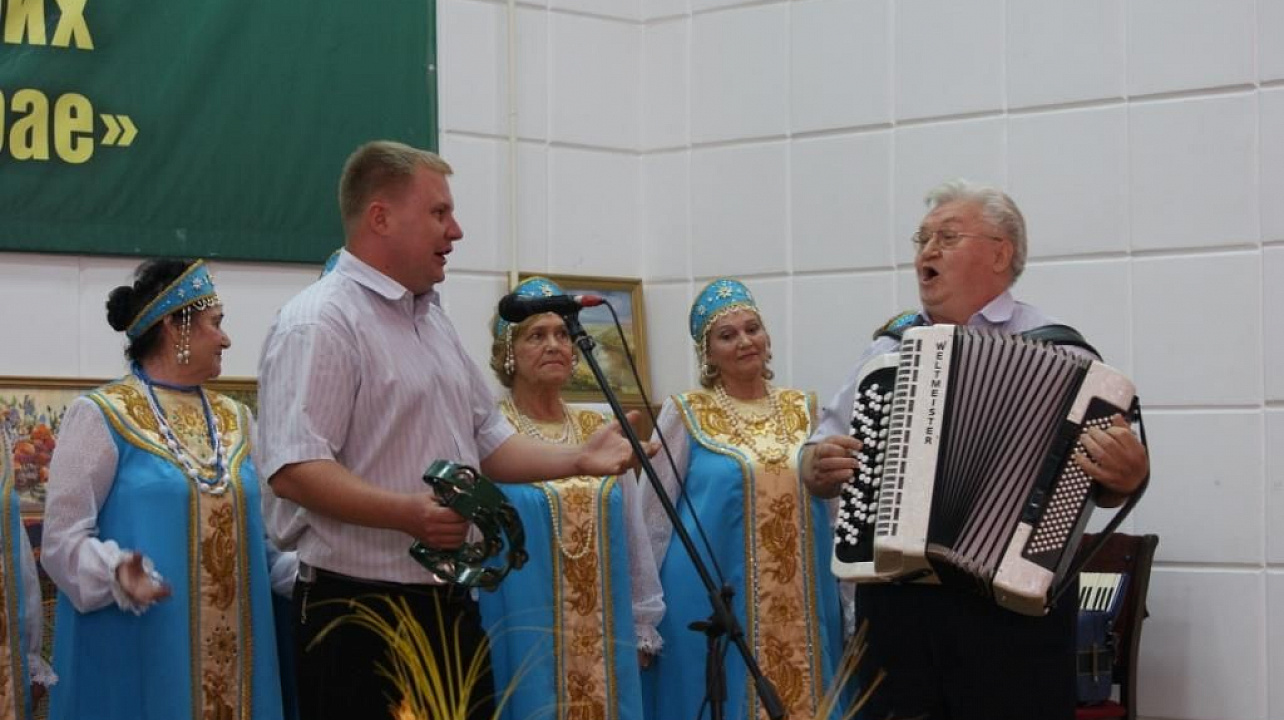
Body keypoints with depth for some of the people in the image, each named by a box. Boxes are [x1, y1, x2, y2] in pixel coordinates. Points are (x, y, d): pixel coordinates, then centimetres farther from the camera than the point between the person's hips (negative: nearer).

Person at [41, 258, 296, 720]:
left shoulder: (235, 420, 15)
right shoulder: (101, 417, -4)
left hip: (230, 650, 6)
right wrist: (118, 574, -27)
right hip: (139, 654, -6)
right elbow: (64, 536, -8)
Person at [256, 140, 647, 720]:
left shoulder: (432, 320, 19)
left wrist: (577, 459, 10)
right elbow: (294, 469, -22)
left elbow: (488, 442, 25)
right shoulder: (320, 324, -12)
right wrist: (409, 514, -31)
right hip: (360, 611, -9)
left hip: (450, 604, 9)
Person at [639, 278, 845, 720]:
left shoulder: (804, 409, 10)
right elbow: (656, 518, 2)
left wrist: (847, 600, 15)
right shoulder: (684, 415, 0)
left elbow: (832, 503, 18)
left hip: (801, 605, 3)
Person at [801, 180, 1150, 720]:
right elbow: (821, 451, 20)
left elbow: (1102, 479, -1)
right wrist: (816, 468, -1)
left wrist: (1125, 477, -23)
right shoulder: (888, 350, 16)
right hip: (892, 602, 4)